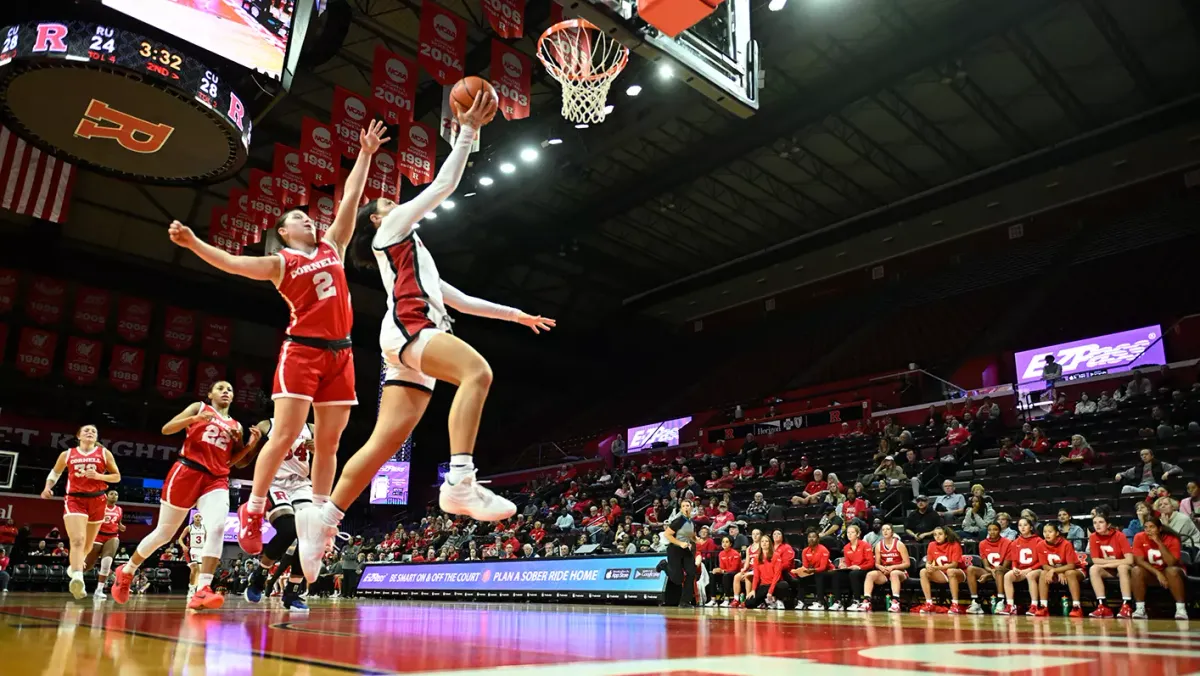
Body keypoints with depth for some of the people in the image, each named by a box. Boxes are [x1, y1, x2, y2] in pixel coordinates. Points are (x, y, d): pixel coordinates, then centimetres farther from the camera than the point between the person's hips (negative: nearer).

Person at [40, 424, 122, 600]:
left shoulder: (104, 453, 4)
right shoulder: (67, 454, 7)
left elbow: (117, 477, 5)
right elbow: (55, 472, 23)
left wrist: (99, 476, -12)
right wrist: (47, 487, 4)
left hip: (97, 501, 2)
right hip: (74, 499, -2)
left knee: (88, 544, 12)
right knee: (77, 540, -22)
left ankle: (74, 567, 40)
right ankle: (78, 579, -33)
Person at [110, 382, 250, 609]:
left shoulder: (236, 426, 17)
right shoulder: (199, 407, 9)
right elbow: (166, 429, -2)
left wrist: (251, 444, 1)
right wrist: (195, 418, -17)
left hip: (216, 479, 3)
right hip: (187, 472, -2)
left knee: (217, 528, -23)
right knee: (164, 533, 8)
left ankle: (202, 591, -28)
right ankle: (126, 572, 35)